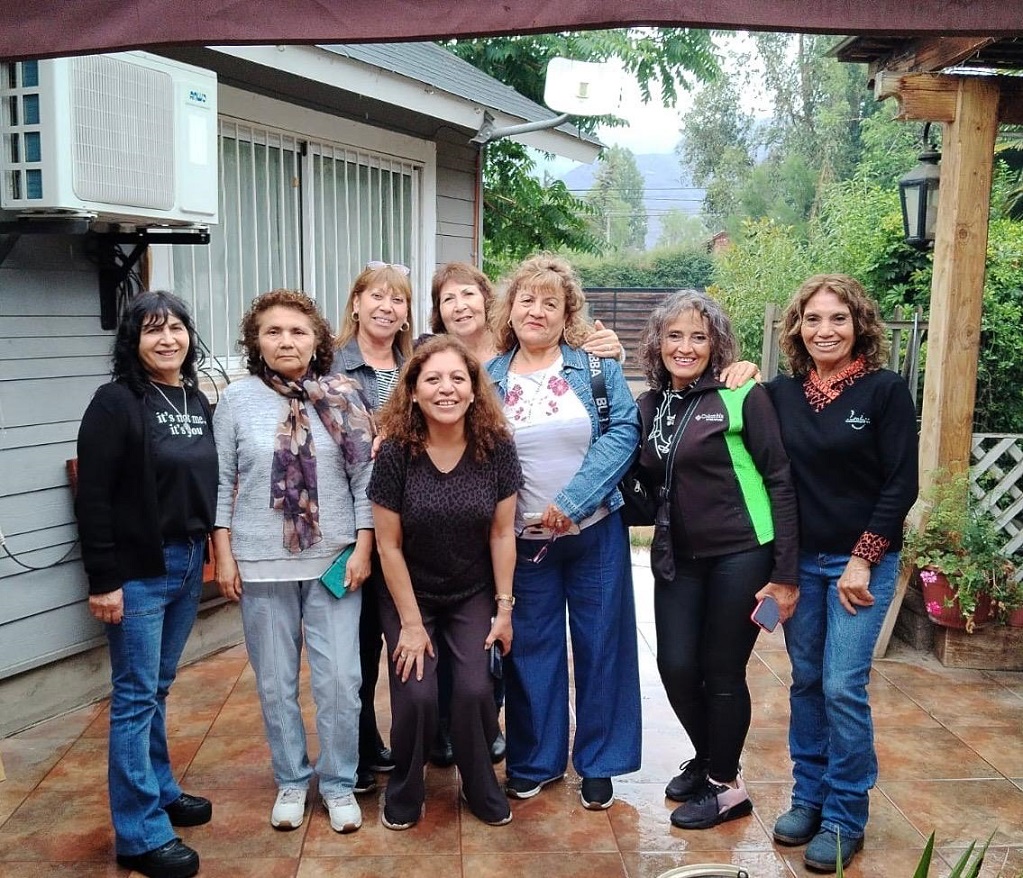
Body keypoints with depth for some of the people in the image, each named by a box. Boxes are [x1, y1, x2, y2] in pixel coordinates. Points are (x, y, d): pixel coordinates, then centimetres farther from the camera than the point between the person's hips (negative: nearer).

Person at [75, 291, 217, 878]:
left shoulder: (198, 403, 8)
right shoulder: (116, 403, -12)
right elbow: (93, 498, -15)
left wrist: (209, 551, 8)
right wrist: (104, 580, -16)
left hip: (189, 564, 6)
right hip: (138, 571, -6)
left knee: (159, 688, 19)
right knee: (136, 697, 2)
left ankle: (160, 790, 34)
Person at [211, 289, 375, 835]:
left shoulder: (343, 397, -1)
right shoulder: (237, 400, -1)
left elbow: (365, 478, 0)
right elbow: (221, 483, 2)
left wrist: (363, 547, -4)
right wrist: (223, 555, -2)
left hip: (334, 561, 0)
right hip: (261, 564, 1)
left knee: (340, 679, 3)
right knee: (275, 681, 11)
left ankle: (338, 783, 23)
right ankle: (291, 780, 30)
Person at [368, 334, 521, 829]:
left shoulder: (496, 447, -14)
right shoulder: (396, 453, -19)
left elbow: (502, 534, -6)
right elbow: (389, 545, -13)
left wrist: (504, 607, -3)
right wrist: (411, 622, -10)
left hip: (473, 596, 1)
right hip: (409, 595, -1)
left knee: (474, 689, -10)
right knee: (416, 695, -10)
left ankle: (482, 790, 19)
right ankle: (404, 793, 20)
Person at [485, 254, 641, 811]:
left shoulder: (597, 366, -3)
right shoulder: (489, 378, 2)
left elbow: (623, 431, -12)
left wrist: (571, 501, -19)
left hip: (595, 532, -1)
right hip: (524, 540, 1)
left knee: (601, 644, 8)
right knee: (530, 647, 10)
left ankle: (599, 764, 25)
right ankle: (534, 762, 28)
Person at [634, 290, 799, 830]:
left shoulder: (741, 396, -9)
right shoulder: (648, 406, 7)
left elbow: (779, 481, -10)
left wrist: (785, 573, -13)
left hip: (739, 554, -5)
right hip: (678, 557, 5)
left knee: (722, 672, 4)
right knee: (676, 667, 5)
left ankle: (725, 786, 26)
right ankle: (706, 759, 34)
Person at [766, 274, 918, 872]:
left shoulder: (886, 391, -7)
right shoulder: (781, 394, 3)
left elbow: (901, 485, -9)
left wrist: (863, 560, -12)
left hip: (862, 562, -4)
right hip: (798, 560, 4)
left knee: (843, 687, -4)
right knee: (806, 682, 12)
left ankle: (846, 818, 12)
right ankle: (809, 798, 27)